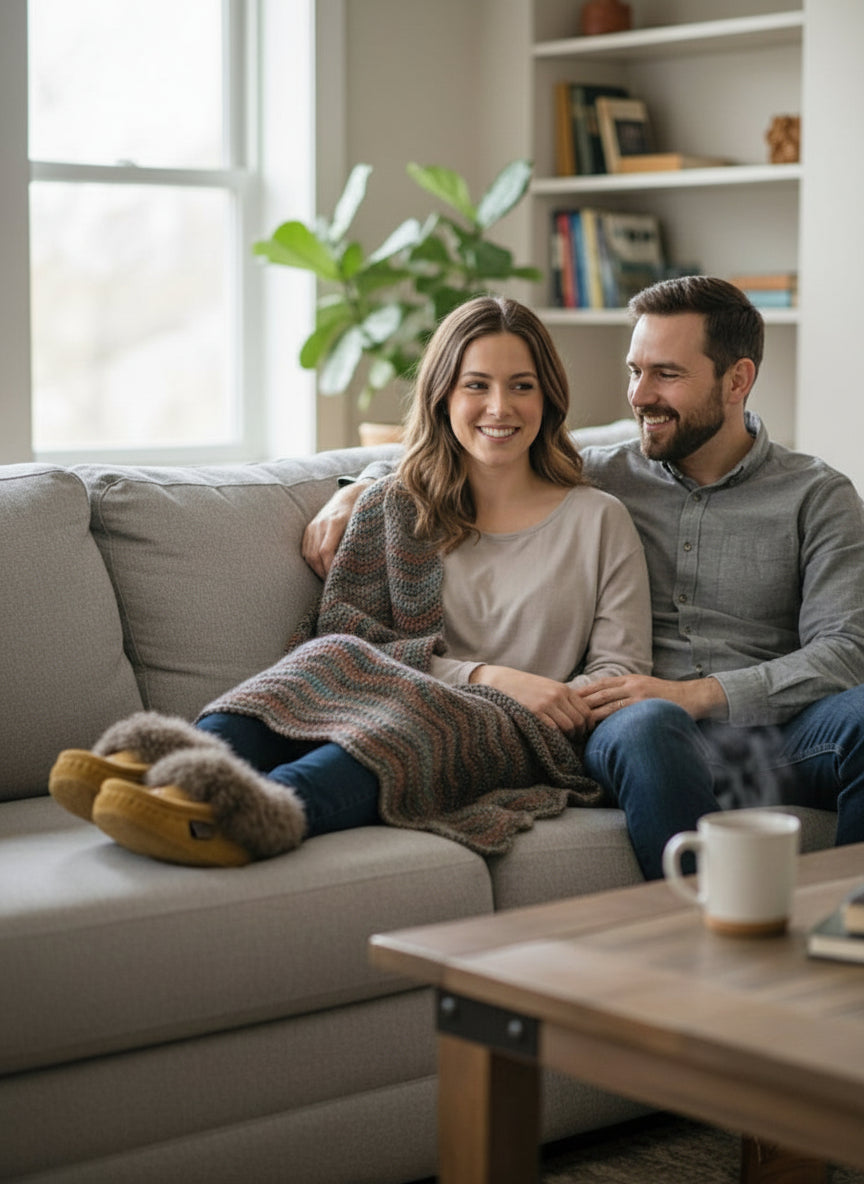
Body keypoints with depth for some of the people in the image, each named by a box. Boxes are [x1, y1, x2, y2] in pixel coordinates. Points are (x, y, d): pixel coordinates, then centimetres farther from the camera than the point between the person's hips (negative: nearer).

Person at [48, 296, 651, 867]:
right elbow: (349, 635, 4)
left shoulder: (599, 521, 17)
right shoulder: (392, 508, 19)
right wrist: (488, 675, -9)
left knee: (421, 708, -36)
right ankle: (192, 777, -59)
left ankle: (248, 813, -63)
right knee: (333, 654, -31)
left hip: (518, 743, -2)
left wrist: (558, 701, -11)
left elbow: (622, 673, 11)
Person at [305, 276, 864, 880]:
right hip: (647, 739, 1)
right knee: (647, 722, -38)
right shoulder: (600, 478, 19)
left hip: (779, 730, 0)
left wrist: (700, 693, -15)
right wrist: (354, 492, 12)